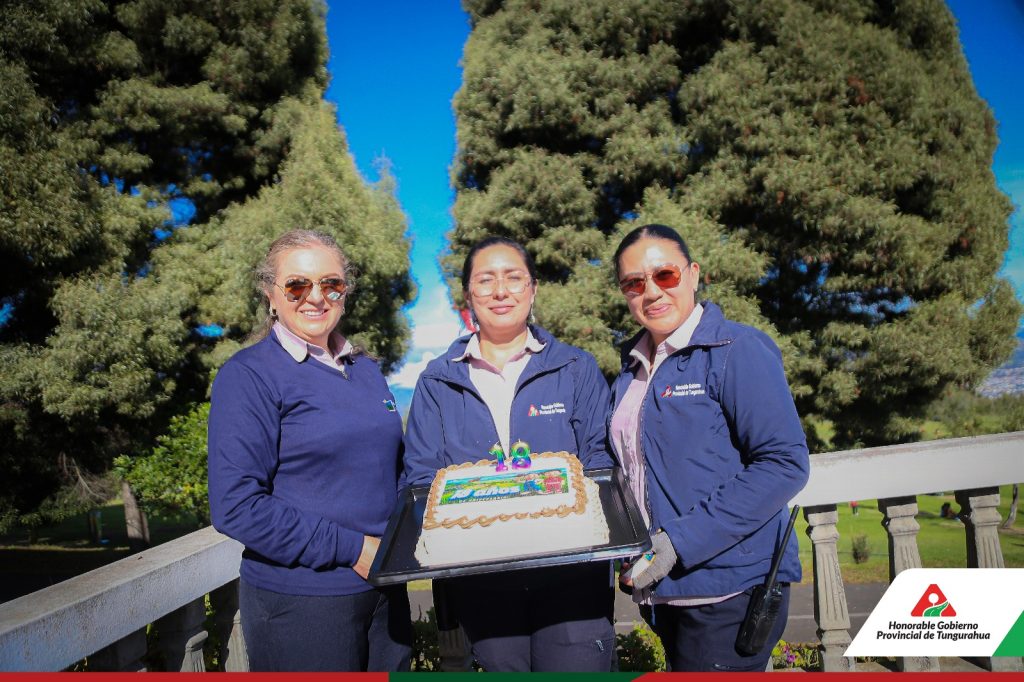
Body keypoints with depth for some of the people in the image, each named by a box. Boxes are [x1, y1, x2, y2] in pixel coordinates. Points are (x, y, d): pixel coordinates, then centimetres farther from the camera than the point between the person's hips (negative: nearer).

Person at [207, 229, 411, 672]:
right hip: (299, 601, -6)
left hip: (385, 592, 6)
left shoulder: (366, 371, 9)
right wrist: (352, 549, -18)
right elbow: (236, 506, -18)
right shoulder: (248, 376, -11)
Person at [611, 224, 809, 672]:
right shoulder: (632, 370, 11)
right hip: (665, 591, 7)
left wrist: (681, 542, -21)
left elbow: (785, 462, -18)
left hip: (729, 589, -7)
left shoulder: (737, 350, -11)